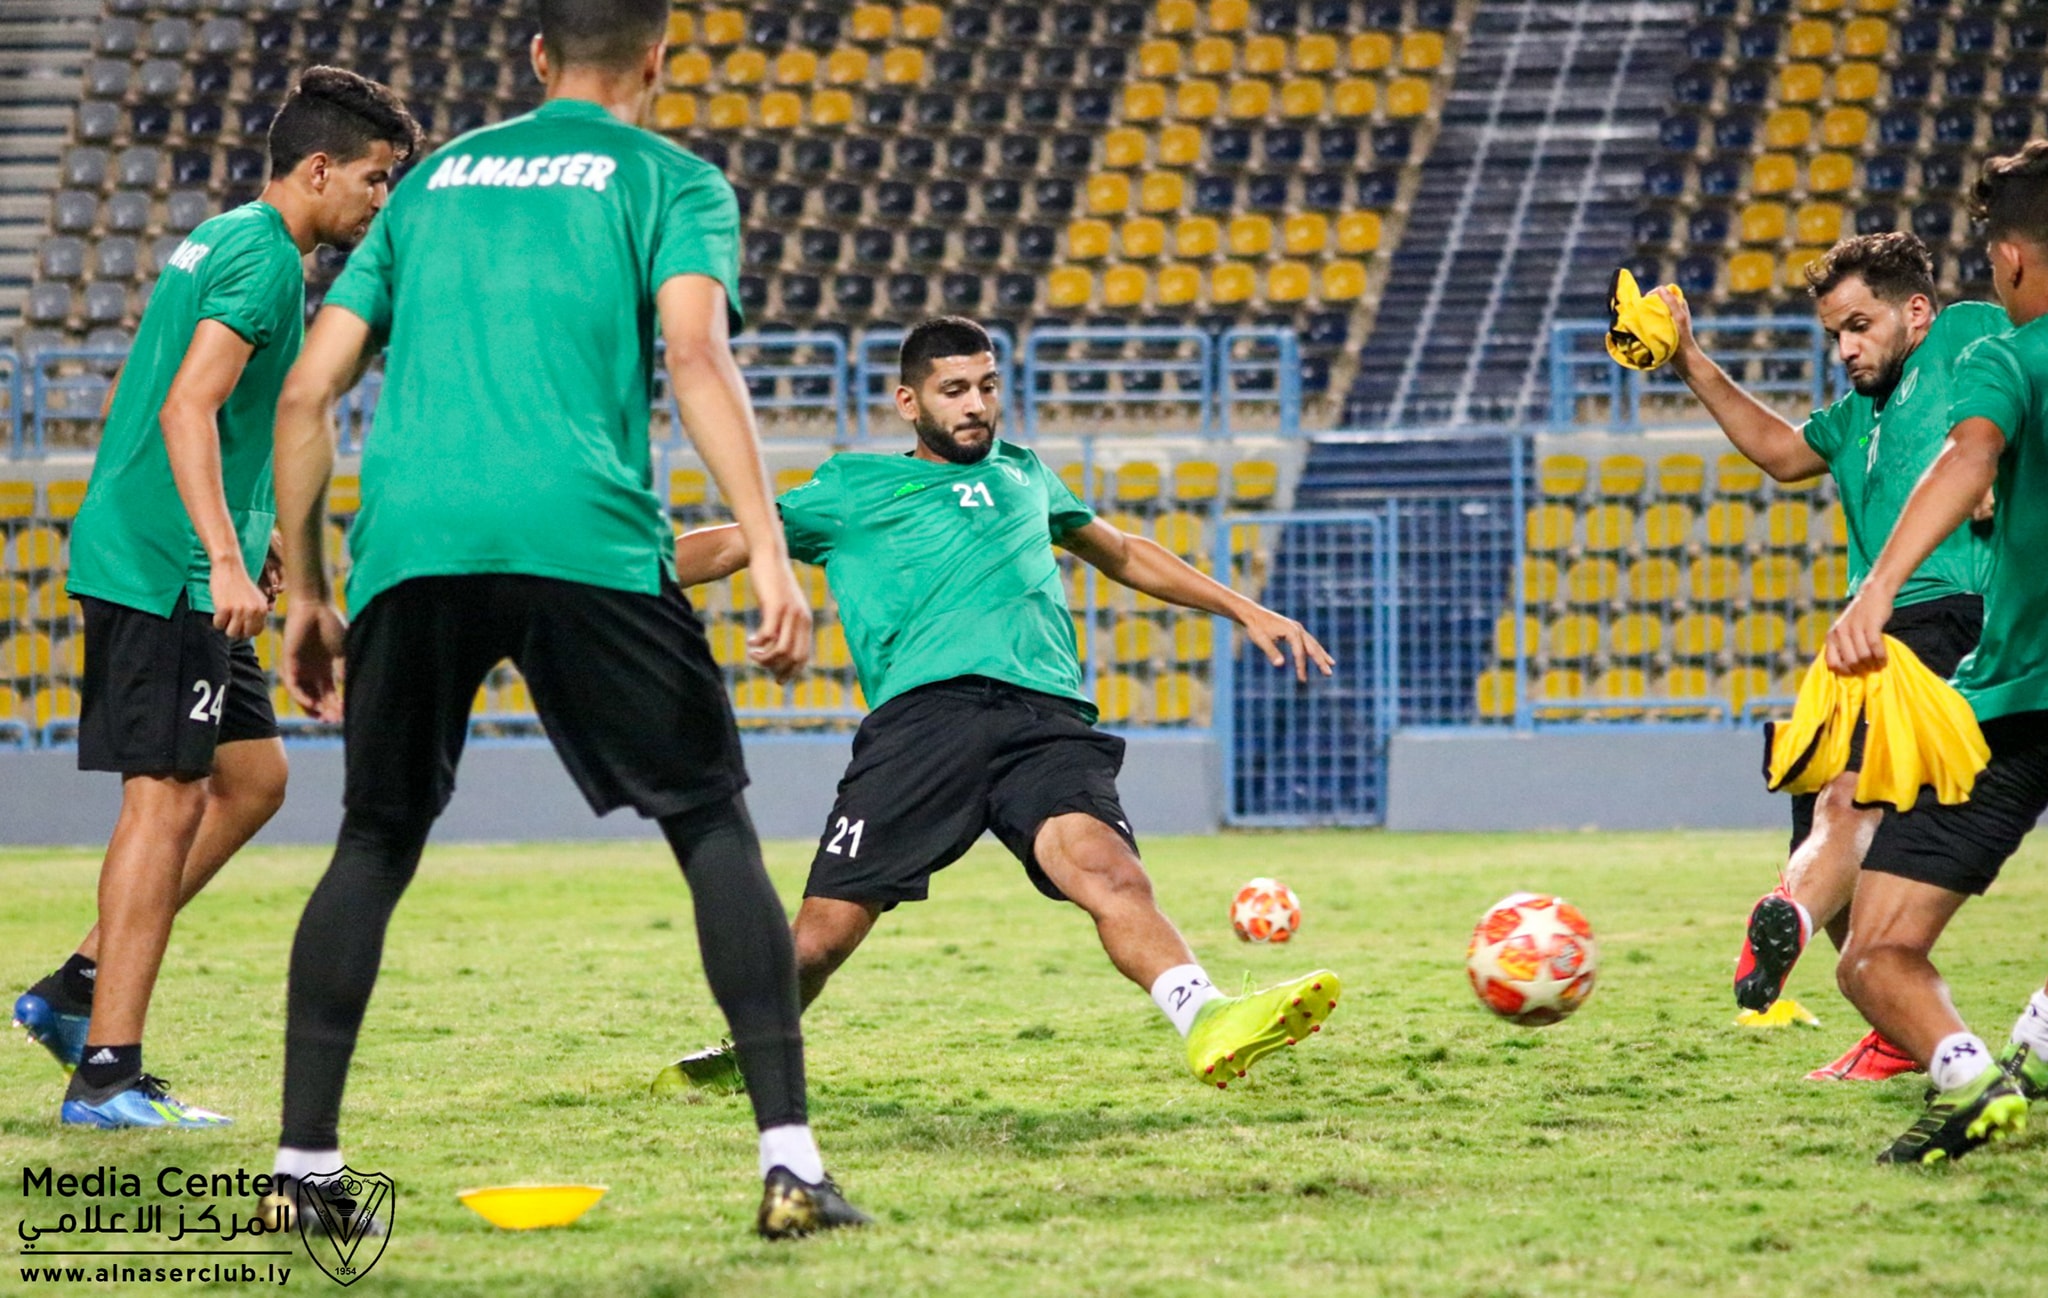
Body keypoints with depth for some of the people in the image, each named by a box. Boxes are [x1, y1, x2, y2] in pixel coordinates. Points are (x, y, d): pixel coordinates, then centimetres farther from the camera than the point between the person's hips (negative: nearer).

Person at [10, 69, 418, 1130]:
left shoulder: (224, 242, 18)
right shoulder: (263, 259, -13)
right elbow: (188, 410, -23)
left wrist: (251, 535, 31)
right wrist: (225, 557, -29)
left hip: (171, 572, 10)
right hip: (161, 568, -10)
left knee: (252, 777, 13)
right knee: (167, 797, -9)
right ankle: (105, 1072, -10)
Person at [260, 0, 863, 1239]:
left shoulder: (434, 179, 26)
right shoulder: (671, 180, 13)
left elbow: (308, 393, 20)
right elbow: (696, 353, -6)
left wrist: (305, 594, 26)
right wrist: (769, 553, -13)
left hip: (408, 543, 3)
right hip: (585, 539, -3)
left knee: (374, 846, 17)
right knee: (713, 824, 5)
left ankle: (301, 1168, 12)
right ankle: (789, 1160, -5)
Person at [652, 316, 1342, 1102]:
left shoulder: (1022, 473, 33)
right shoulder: (853, 486, 23)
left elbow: (1125, 555, 47)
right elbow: (729, 548, 23)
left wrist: (1244, 610, 45)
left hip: (1045, 719, 2)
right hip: (921, 714, -1)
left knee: (1103, 865, -28)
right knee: (826, 929, -10)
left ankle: (1209, 1023, -52)